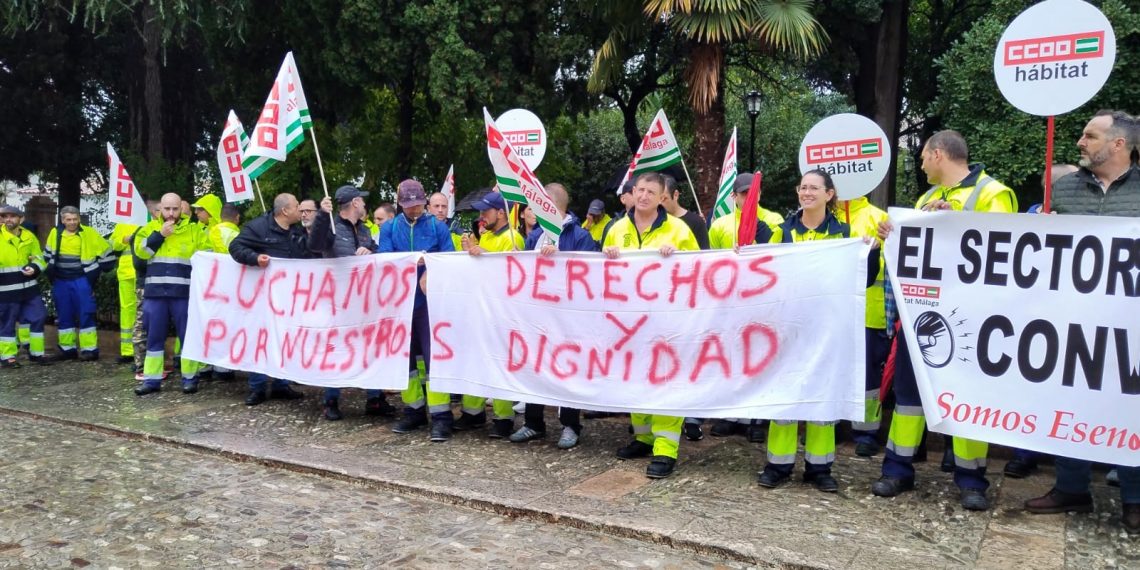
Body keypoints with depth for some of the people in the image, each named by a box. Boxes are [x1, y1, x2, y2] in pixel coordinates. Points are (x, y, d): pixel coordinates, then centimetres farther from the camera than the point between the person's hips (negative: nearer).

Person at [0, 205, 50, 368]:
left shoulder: (29, 236, 8)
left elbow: (40, 258, 13)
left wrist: (34, 268, -6)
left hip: (29, 287, 4)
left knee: (38, 317, 6)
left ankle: (36, 353, 18)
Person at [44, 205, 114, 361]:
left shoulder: (88, 233, -6)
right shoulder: (55, 233, 5)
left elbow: (105, 251, 0)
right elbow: (48, 255, 21)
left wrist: (97, 271, 3)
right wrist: (51, 275, 18)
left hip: (82, 280, -4)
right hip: (60, 282, 4)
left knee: (86, 315, -4)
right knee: (64, 316, 9)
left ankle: (89, 349, -2)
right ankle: (67, 348, 17)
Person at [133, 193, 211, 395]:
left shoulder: (194, 230, 6)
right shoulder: (151, 227, 12)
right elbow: (140, 251, -2)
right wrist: (159, 235, -9)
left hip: (184, 293, -2)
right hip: (155, 293, 2)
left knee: (188, 336, 1)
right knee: (154, 337, 7)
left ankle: (190, 378, 10)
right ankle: (152, 379, 14)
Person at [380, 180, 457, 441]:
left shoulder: (438, 226, 3)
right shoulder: (389, 228, 8)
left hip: (430, 300, -3)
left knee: (433, 356, -8)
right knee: (403, 355, 11)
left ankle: (441, 415, -5)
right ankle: (414, 410, 24)